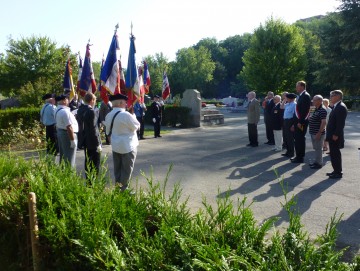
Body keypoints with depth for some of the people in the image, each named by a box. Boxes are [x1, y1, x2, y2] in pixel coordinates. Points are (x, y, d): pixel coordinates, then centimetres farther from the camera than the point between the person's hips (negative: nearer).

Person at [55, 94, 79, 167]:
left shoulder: (57, 110, 11)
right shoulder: (65, 111, -21)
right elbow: (69, 127, -25)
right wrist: (73, 140, -23)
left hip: (60, 133, 10)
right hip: (68, 134, -10)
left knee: (63, 156, 20)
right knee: (69, 158, -3)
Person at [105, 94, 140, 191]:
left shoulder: (109, 115, 2)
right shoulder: (126, 115, -21)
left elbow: (108, 131, 11)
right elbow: (136, 126, -10)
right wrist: (133, 116, 5)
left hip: (115, 146, 7)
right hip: (128, 146, -7)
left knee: (117, 168, 15)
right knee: (127, 169, 3)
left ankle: (117, 187, 21)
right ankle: (123, 188, 8)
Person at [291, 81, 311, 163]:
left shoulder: (306, 96, -14)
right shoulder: (301, 95, 15)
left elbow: (305, 110, -20)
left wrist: (300, 122, -21)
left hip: (301, 122, -9)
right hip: (298, 121, 9)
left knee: (300, 139, -3)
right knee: (298, 139, 14)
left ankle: (300, 157, 5)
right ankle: (298, 156, 22)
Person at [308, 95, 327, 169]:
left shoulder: (322, 111, -17)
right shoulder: (316, 110, 13)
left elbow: (324, 122, -22)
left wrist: (319, 133, -24)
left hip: (318, 133, -10)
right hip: (313, 133, 10)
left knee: (318, 148, -2)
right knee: (316, 148, 17)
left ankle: (319, 163, 6)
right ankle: (316, 161, 27)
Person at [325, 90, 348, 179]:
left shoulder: (341, 107, -15)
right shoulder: (336, 107, 16)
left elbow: (341, 123, -21)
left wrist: (336, 135, -23)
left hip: (335, 136, -10)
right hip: (332, 135, 10)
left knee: (335, 154, -4)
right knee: (334, 154, 15)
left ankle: (338, 173, 4)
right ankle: (336, 171, 23)